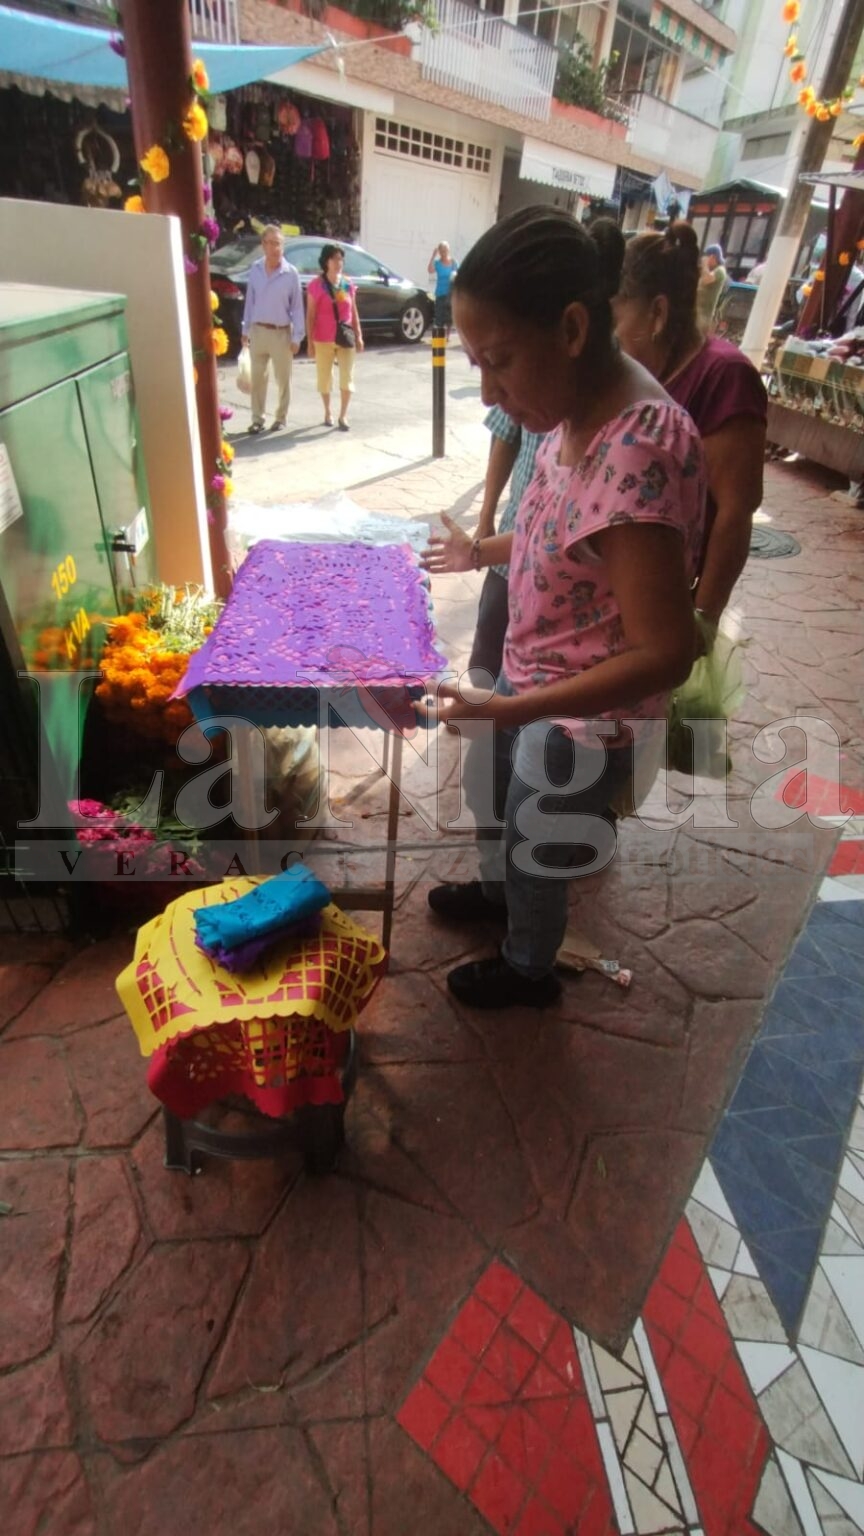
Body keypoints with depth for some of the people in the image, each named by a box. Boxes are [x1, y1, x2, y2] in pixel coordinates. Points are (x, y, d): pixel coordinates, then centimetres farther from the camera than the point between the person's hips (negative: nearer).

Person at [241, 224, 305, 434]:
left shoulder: (290, 273, -6)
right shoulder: (255, 269, 1)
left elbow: (297, 307, -5)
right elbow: (250, 301, 8)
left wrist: (297, 337, -8)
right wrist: (245, 330, 8)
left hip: (281, 333, -2)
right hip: (258, 331, 3)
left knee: (283, 379, 7)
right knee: (257, 378, 6)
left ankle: (281, 417, 20)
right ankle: (257, 419, 14)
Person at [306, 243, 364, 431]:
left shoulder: (348, 286, 6)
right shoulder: (316, 285, -4)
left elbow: (354, 313, 12)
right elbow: (310, 316, -3)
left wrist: (358, 336, 6)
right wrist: (310, 342, -8)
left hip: (345, 339, 2)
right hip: (323, 340, -2)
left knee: (347, 378, -3)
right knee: (324, 378, 8)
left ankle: (343, 415, 3)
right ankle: (327, 412, 25)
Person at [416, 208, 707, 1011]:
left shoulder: (638, 448, -33)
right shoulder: (583, 407, -5)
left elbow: (665, 653, -32)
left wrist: (505, 710, -39)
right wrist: (482, 551, 15)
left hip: (585, 720, -8)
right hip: (535, 684, 9)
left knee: (534, 856, 17)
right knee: (489, 793, 30)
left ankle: (528, 969, 49)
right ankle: (495, 890, 61)